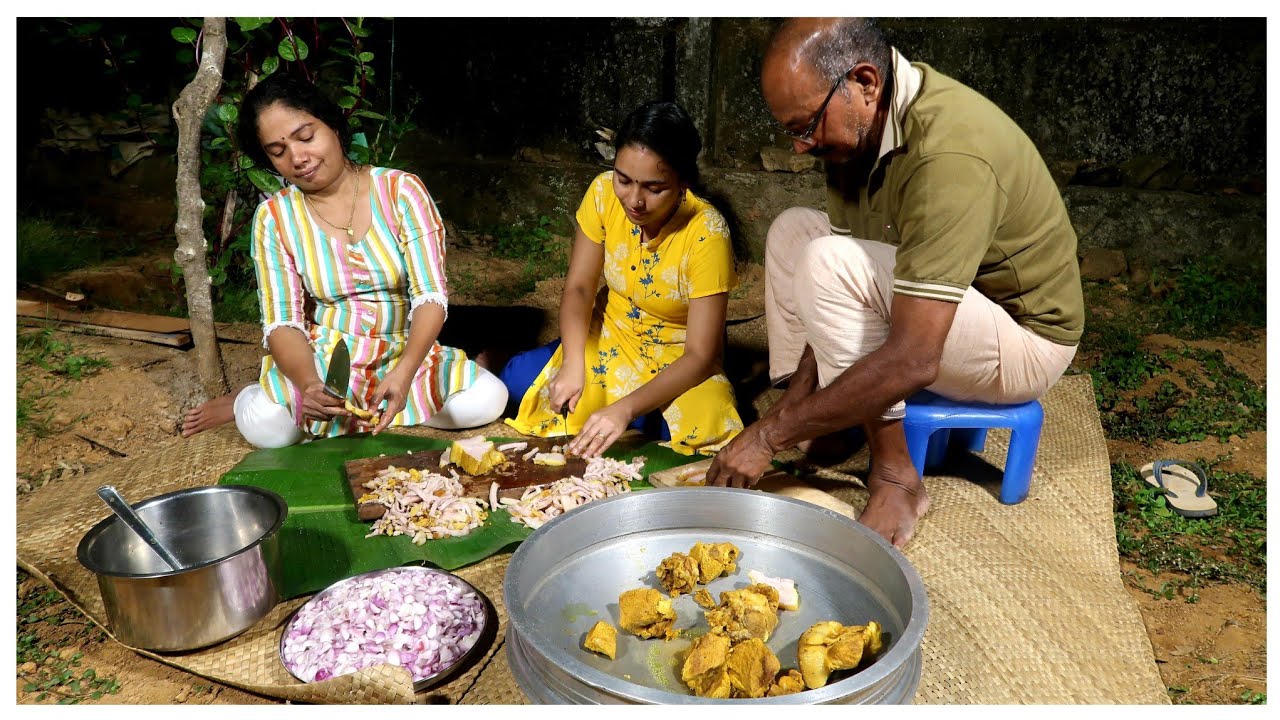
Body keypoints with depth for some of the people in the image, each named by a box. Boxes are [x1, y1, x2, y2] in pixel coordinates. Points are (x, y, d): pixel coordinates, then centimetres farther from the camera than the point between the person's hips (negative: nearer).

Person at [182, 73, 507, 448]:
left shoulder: (401, 190, -7)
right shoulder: (274, 217, -2)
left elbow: (431, 295, -14)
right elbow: (282, 322, -8)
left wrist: (404, 372, -32)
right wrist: (308, 384, -30)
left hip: (404, 354, 2)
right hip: (322, 360, -1)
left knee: (488, 399, -26)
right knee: (267, 426, -33)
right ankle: (250, 400, 9)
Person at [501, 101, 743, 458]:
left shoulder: (706, 232, -28)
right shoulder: (604, 193, -16)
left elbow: (700, 355, -26)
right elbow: (579, 287, -8)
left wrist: (625, 409, -39)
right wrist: (573, 364, -27)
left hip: (678, 362, -2)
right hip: (609, 341, 3)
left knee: (703, 425, -31)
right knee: (518, 377, -20)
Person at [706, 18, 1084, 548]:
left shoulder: (947, 152, -33)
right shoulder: (861, 123, -6)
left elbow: (912, 363, -36)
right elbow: (841, 305, -3)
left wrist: (769, 434, -29)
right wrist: (790, 411, -10)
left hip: (1024, 335, -8)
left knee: (826, 263, -28)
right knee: (793, 229, 5)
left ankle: (896, 480, -14)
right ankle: (803, 424, 2)